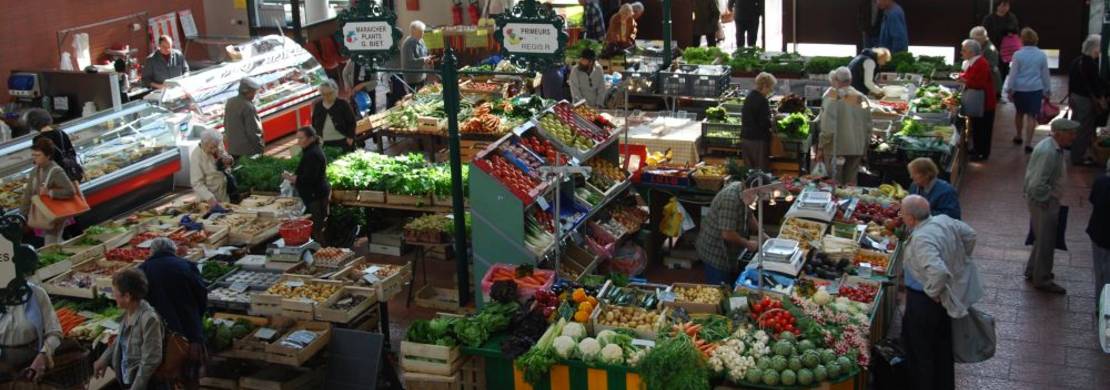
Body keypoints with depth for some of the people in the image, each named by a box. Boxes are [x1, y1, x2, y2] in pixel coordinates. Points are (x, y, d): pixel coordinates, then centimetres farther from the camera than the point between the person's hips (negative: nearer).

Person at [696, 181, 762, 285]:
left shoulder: (742, 192, 0)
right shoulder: (731, 198, -30)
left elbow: (749, 216, 16)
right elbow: (727, 234, -31)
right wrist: (747, 243, -17)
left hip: (728, 251, 10)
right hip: (716, 254, -10)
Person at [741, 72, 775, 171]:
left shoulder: (749, 97, 10)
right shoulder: (762, 101, -16)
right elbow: (765, 123, -19)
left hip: (745, 138, 8)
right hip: (758, 140, -8)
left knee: (749, 168, 12)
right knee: (762, 170, -2)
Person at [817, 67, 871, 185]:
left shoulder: (832, 98, -10)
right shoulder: (861, 98, 4)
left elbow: (828, 128, -14)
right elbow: (868, 126, 8)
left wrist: (821, 148, -5)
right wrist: (864, 149, 17)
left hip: (836, 149, -4)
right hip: (857, 149, 4)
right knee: (851, 184, 10)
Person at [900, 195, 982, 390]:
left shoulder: (921, 239, -32)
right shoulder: (944, 220, -6)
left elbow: (938, 271, -44)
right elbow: (969, 235, 12)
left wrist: (933, 292, -25)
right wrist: (959, 261, 18)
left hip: (923, 301, -9)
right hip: (949, 298, 9)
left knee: (920, 351, 9)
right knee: (942, 345, 25)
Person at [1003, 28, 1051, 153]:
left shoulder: (1018, 55, -9)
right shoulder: (1042, 55, -3)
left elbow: (1013, 74, -6)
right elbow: (1045, 75, 4)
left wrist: (1009, 90, 2)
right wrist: (1047, 91, 14)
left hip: (1019, 89, 0)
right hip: (1036, 89, 0)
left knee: (1019, 113, 20)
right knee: (1031, 116, 2)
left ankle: (1019, 136, 37)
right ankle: (1028, 143, -2)